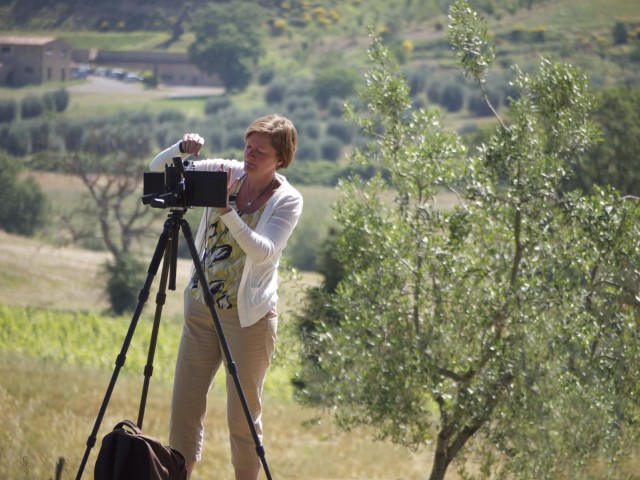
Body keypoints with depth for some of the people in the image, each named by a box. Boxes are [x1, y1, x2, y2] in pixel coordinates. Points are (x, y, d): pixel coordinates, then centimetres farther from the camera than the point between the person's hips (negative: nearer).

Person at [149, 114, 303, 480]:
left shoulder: (288, 200, -8)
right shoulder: (226, 172, 3)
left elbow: (263, 252, -23)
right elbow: (158, 170, 4)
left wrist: (226, 209, -32)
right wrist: (183, 149, -16)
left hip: (248, 316, -5)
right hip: (202, 306, 5)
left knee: (244, 415, 0)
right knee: (185, 406, 4)